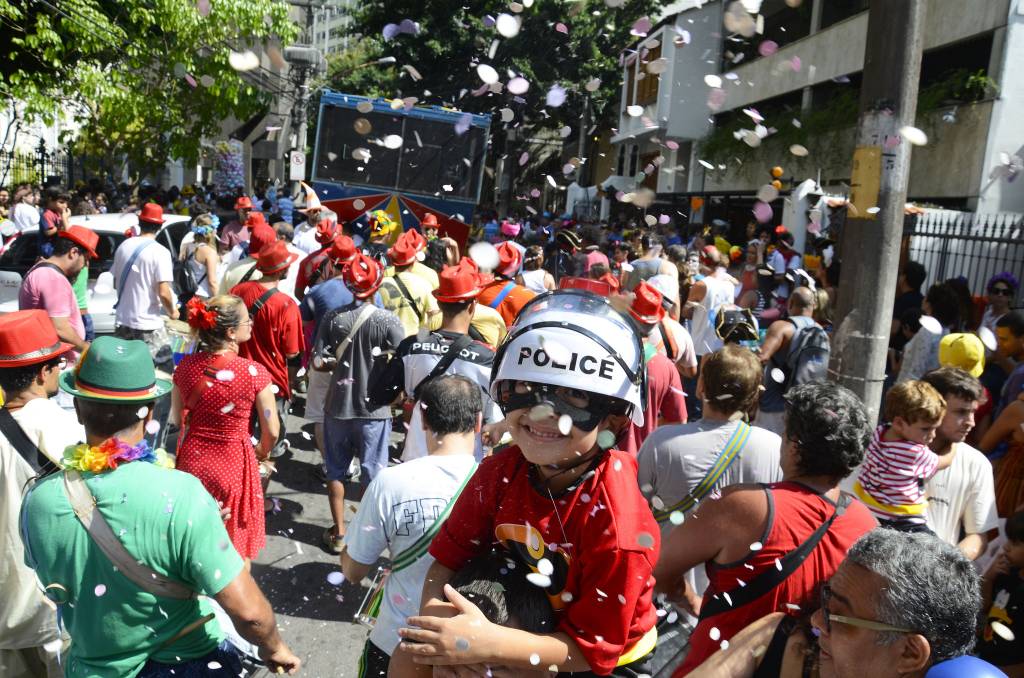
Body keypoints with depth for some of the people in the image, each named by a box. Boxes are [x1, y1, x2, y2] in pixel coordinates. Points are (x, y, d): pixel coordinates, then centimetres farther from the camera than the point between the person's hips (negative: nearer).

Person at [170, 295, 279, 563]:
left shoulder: (186, 366, -9)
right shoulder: (254, 373, -20)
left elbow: (177, 419, 4)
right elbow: (271, 432, -13)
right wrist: (261, 454, 8)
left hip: (193, 461, 4)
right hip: (235, 464, -4)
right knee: (235, 552, 17)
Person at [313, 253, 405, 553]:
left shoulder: (333, 318, -8)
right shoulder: (388, 321, -13)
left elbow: (318, 362, -6)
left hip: (338, 405, 2)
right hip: (374, 408, -2)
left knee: (336, 470, 17)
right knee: (373, 474, 12)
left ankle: (338, 532, 26)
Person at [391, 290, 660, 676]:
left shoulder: (616, 523, -29)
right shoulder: (500, 471, -13)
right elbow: (449, 556, -5)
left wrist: (486, 645, -33)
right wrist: (432, 619, -25)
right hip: (524, 628, 4)